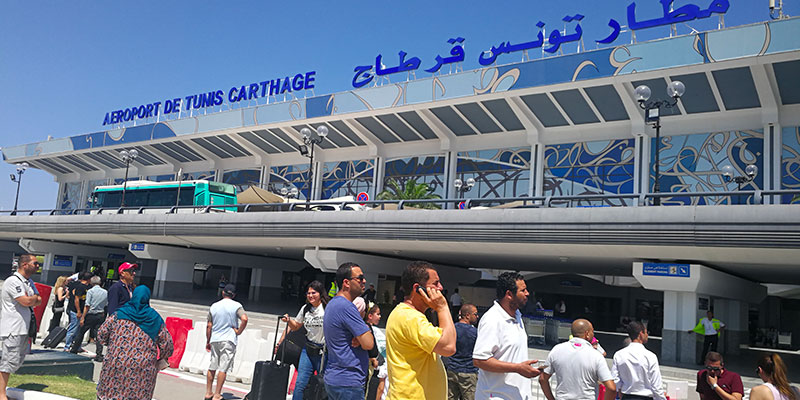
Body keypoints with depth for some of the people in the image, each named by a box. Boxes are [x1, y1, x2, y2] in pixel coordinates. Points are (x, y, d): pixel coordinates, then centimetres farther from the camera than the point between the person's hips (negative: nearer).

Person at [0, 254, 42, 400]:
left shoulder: (29, 282, 15)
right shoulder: (13, 281, -15)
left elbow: (38, 301, 13)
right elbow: (26, 301, -22)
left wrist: (31, 299, -8)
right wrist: (35, 297, -2)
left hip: (23, 327, 9)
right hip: (12, 328, -9)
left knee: (18, 360, 15)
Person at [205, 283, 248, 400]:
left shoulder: (214, 306, 8)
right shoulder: (236, 305, -4)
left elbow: (209, 326, 9)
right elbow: (244, 319, -20)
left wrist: (208, 341, 17)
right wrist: (238, 331, -6)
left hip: (214, 340, 4)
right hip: (228, 340, -4)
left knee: (212, 367, 14)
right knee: (223, 368, -2)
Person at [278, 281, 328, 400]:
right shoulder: (305, 309, 8)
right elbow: (295, 326, 20)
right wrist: (288, 320, 0)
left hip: (323, 352, -5)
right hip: (308, 350, 5)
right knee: (300, 384, 2)